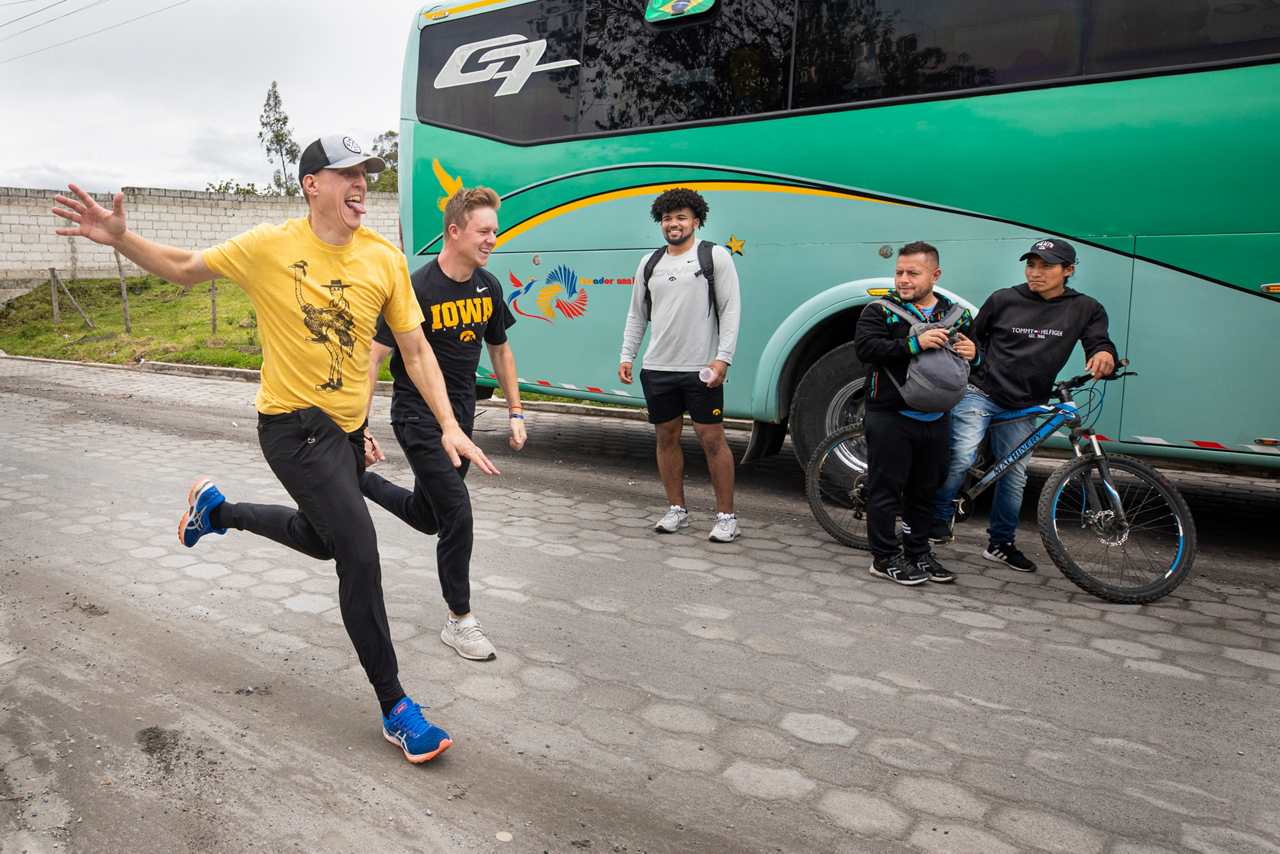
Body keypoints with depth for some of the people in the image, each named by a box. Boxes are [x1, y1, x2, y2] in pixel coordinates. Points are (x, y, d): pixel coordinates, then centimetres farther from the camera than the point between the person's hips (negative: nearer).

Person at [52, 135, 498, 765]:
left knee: (321, 539, 24)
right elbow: (183, 269, 3)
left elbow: (415, 349, -1)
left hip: (348, 427, 6)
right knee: (358, 546, -17)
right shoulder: (269, 246, -11)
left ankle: (216, 509, 52)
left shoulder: (384, 258, -5)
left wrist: (449, 424, -9)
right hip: (292, 424, -5)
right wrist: (122, 239, -15)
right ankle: (393, 706, -5)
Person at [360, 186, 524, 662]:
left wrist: (515, 413, 11)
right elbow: (372, 357, -18)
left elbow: (499, 350, 14)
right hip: (418, 415, -7)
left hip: (461, 415, 7)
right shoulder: (418, 290, -19)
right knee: (457, 512, -9)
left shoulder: (488, 288, 2)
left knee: (428, 517, 16)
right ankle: (459, 621, 9)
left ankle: (359, 483, 43)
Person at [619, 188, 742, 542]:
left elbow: (731, 309, -4)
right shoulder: (649, 263, 15)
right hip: (657, 369, 5)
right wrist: (627, 356, 9)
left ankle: (726, 516, 6)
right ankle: (677, 510, 23)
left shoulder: (715, 256, 1)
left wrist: (723, 357, -14)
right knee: (666, 437, 10)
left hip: (701, 369, -5)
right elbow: (636, 315, 19)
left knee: (712, 439, -4)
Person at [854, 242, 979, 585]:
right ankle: (885, 557, 11)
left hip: (935, 419, 5)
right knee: (887, 489, 0)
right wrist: (914, 344, -27)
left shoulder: (957, 315, 12)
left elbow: (971, 353, 20)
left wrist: (973, 354, -5)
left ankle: (918, 552, 28)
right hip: (890, 418, -5)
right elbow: (866, 347, -17)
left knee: (925, 490, 14)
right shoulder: (880, 311, -2)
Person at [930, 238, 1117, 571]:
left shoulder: (1086, 309, 5)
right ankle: (938, 516, -1)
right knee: (961, 456, -21)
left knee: (1014, 476, 9)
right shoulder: (1003, 299, 2)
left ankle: (1001, 543, 24)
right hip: (980, 393, -2)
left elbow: (1098, 342, -1)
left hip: (1024, 407, 3)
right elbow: (974, 336, 13)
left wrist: (1104, 355, -24)